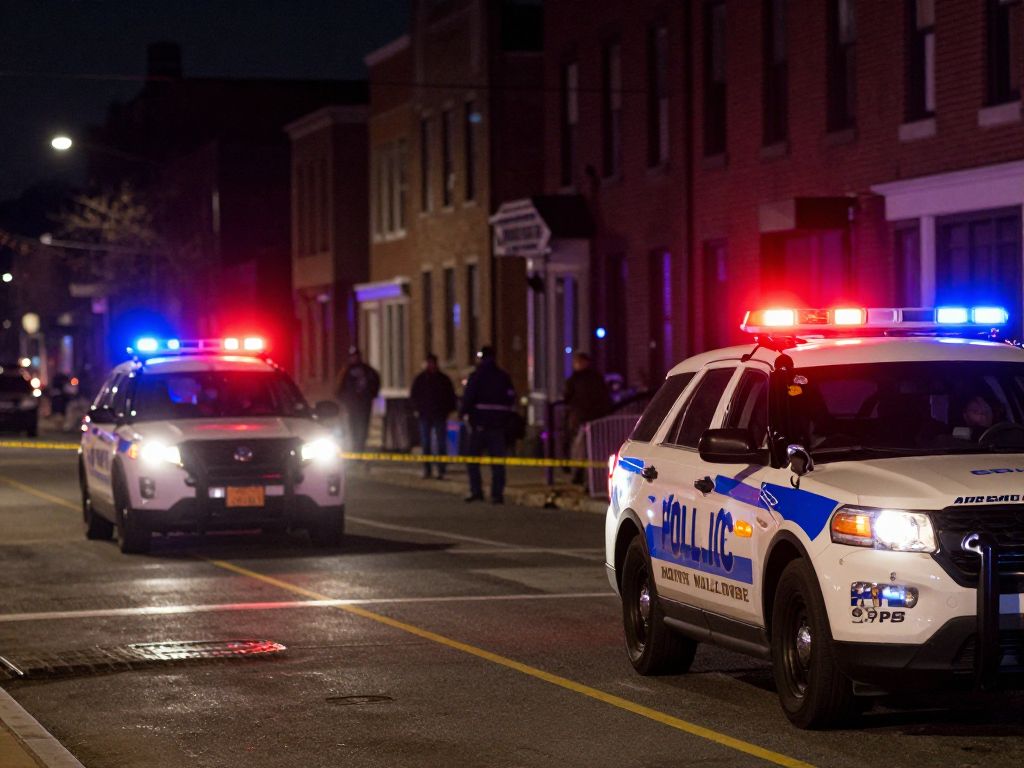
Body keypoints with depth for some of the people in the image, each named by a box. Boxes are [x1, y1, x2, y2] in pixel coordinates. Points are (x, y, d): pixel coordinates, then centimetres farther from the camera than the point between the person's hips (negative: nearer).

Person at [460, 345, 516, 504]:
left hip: (480, 424, -4)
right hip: (499, 425, 4)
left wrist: (463, 413, 5)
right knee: (498, 460, 4)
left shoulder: (476, 376, -6)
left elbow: (468, 398, -10)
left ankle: (476, 491, -2)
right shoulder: (504, 378, 9)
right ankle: (497, 493, -1)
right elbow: (511, 400, 11)